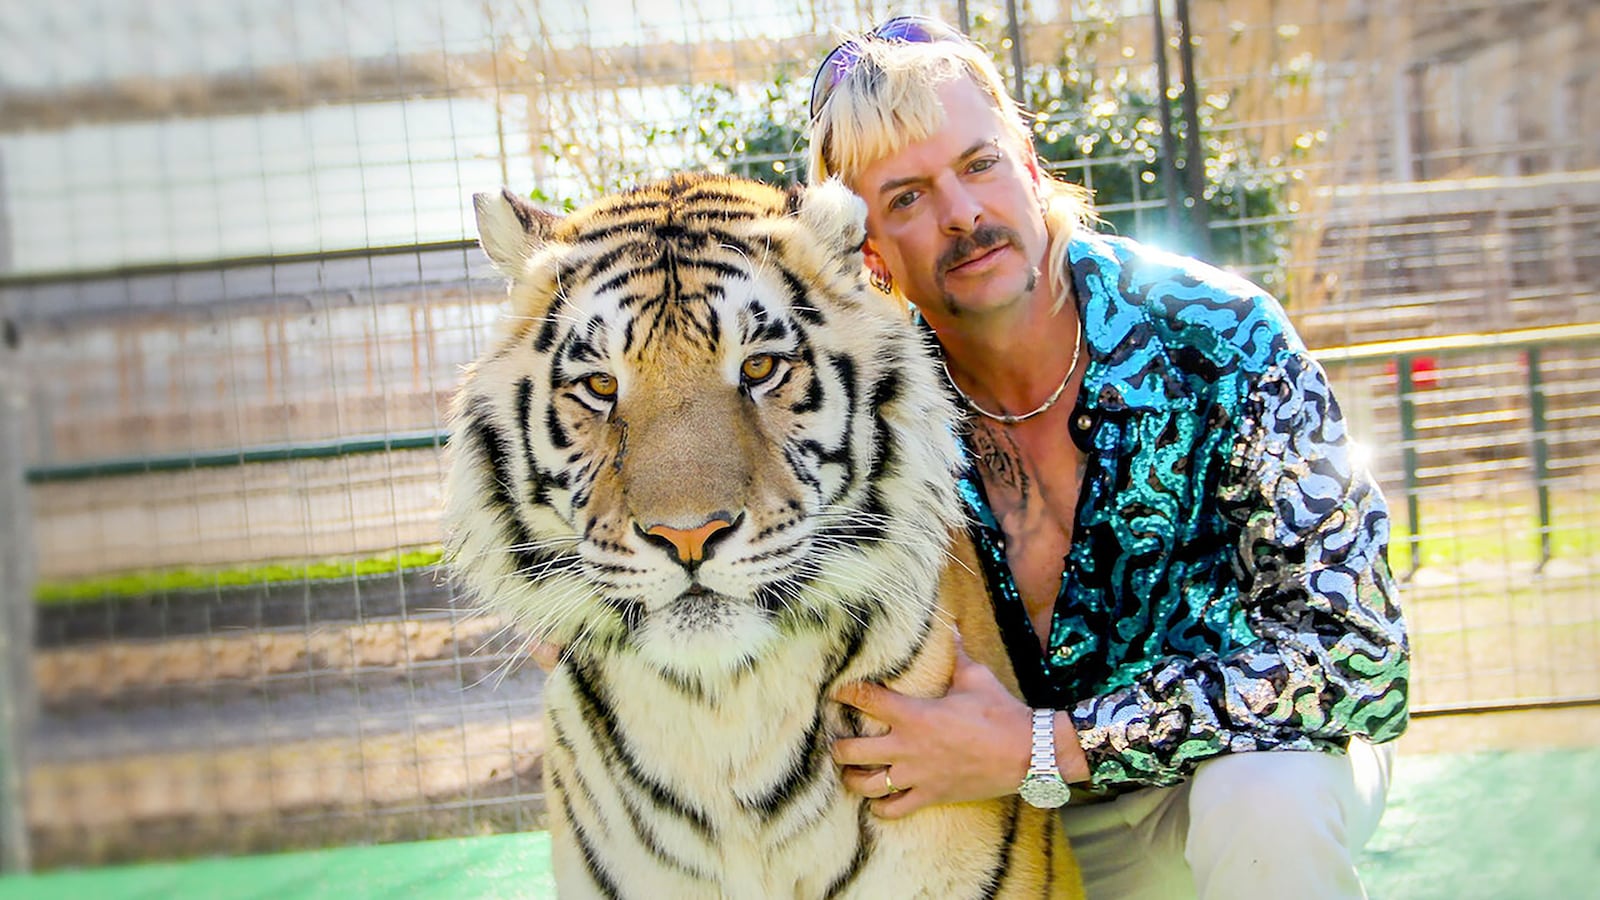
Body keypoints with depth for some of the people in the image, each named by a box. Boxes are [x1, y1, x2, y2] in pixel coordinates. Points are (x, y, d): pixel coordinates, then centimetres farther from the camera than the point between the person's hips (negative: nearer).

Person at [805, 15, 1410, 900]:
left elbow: (1354, 650, -25)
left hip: (1238, 752, -3)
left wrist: (1043, 746, -29)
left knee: (1267, 802, -35)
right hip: (1016, 813, 4)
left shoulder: (1215, 339, -20)